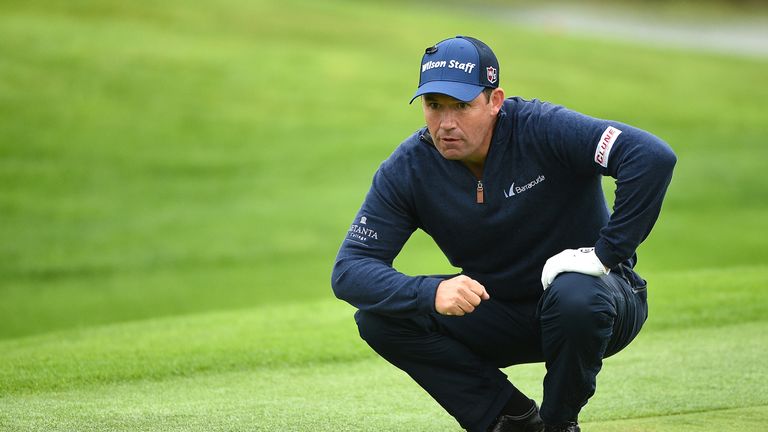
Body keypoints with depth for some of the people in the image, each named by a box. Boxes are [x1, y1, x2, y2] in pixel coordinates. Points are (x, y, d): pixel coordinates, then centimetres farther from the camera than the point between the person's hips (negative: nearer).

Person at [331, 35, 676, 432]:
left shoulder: (543, 130, -23)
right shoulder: (408, 169, -12)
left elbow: (653, 157, -35)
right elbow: (349, 269, -17)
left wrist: (605, 253, -33)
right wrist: (431, 293, -36)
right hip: (499, 316, 4)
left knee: (576, 296, -39)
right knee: (379, 317, -16)